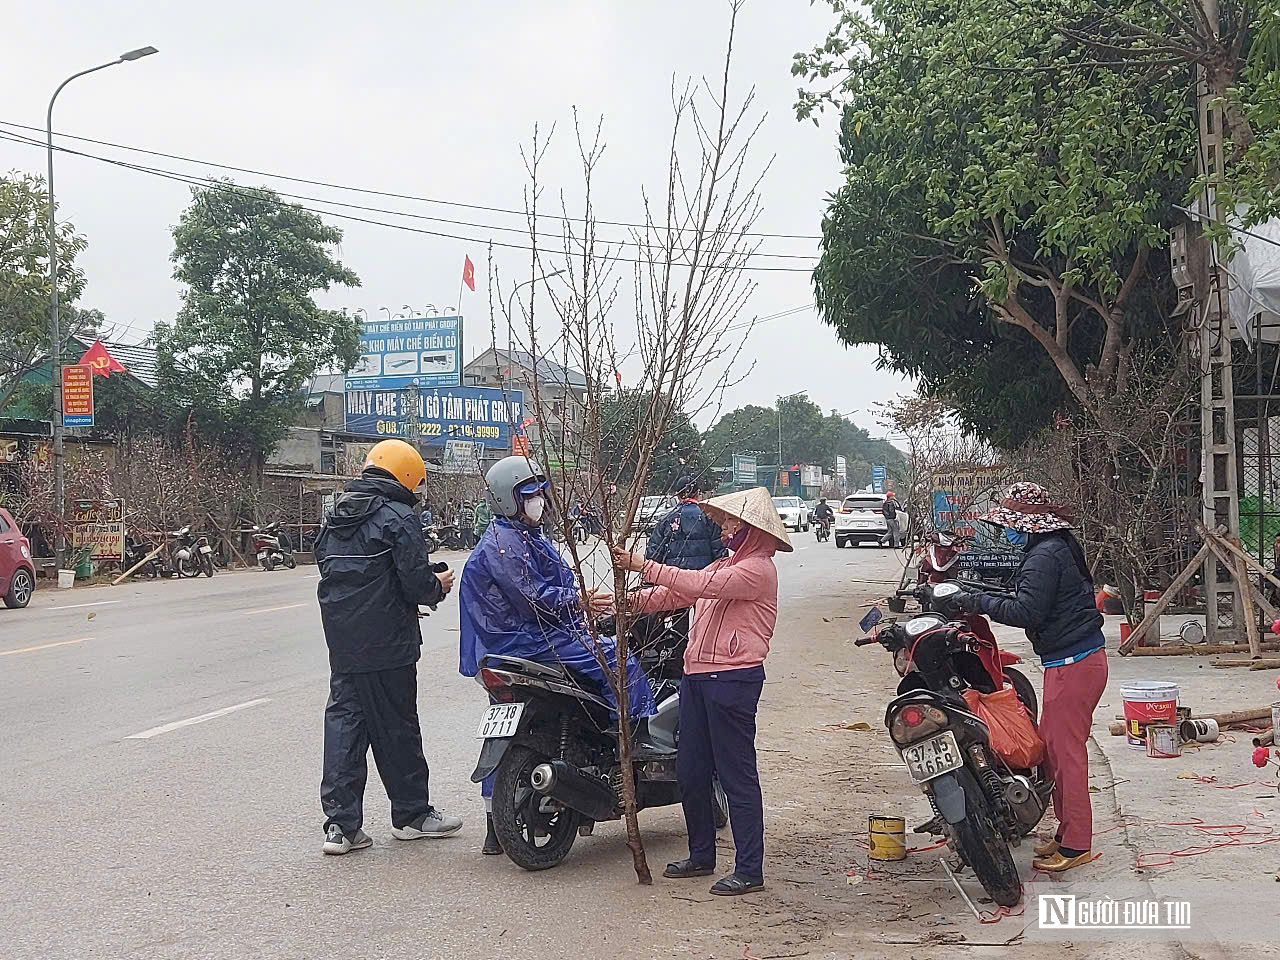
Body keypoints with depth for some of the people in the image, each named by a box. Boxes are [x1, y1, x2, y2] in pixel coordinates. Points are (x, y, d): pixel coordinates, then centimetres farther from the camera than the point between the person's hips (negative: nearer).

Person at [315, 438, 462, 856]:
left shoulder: (337, 515, 12)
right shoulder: (398, 517, -12)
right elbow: (416, 584, -18)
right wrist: (438, 586, 6)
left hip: (341, 641, 7)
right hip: (387, 646, -6)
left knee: (343, 721, 6)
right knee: (397, 728, 6)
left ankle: (340, 823, 3)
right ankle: (411, 813, 20)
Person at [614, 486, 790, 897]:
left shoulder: (758, 569, -9)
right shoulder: (726, 566, 24)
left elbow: (699, 585, -20)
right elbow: (676, 593, 16)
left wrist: (642, 565, -18)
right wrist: (631, 601, -1)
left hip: (733, 677, -10)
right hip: (698, 676, 10)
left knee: (737, 775, -7)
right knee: (691, 772, 14)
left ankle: (750, 870, -2)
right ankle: (701, 855, 27)